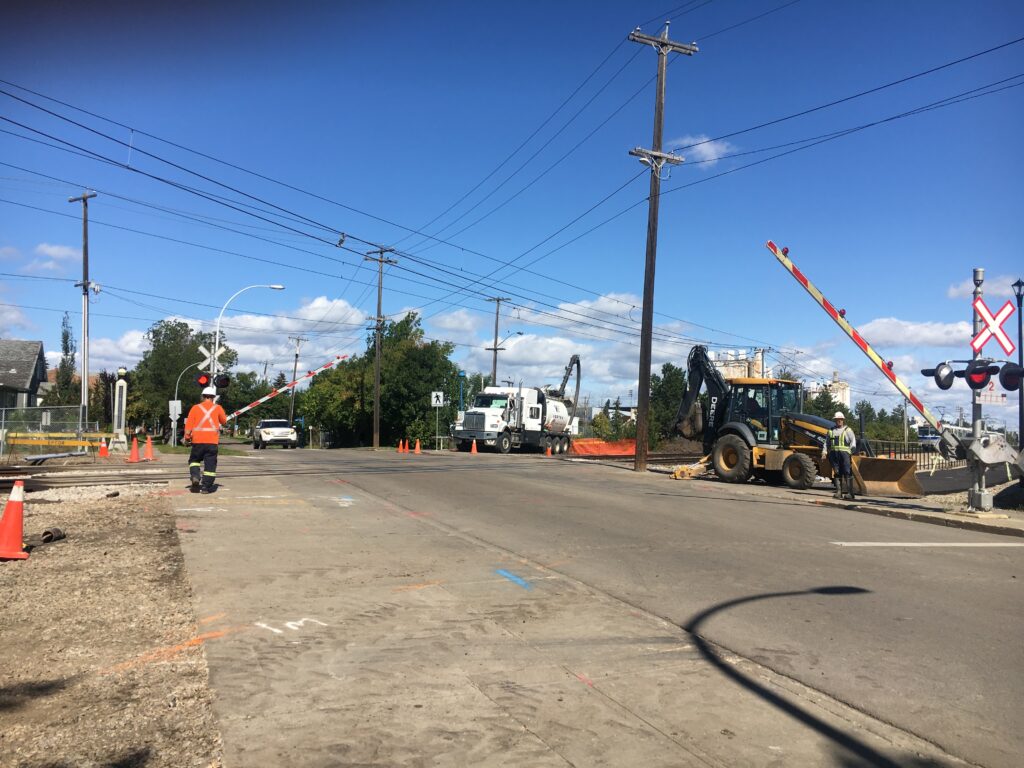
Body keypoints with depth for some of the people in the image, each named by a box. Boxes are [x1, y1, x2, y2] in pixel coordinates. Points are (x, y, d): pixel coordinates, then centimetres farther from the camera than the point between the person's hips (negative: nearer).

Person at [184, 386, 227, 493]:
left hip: (197, 440, 1)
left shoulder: (195, 408, 3)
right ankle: (206, 486, 0)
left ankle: (195, 476, -5)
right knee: (210, 464, 3)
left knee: (194, 459, 19)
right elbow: (224, 421, 17)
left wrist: (187, 437, 8)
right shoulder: (217, 408, 3)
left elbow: (188, 424, 0)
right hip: (212, 440, -1)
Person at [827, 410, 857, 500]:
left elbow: (853, 441, 2)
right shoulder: (831, 431, 20)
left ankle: (849, 492, -7)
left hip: (844, 452, -4)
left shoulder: (848, 430, 9)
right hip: (834, 453, 4)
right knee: (837, 473, 4)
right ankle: (838, 492, 6)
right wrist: (826, 452, 13)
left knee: (847, 473, -7)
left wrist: (852, 449, -11)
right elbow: (828, 443, 22)